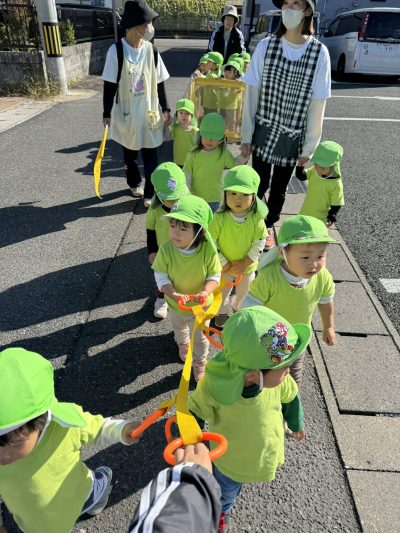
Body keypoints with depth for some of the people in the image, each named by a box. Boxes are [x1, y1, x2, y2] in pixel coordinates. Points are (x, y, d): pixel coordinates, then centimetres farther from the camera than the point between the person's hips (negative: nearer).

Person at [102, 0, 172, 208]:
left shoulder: (151, 51, -1)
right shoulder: (116, 50, -10)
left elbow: (159, 83, 6)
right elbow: (109, 85, -6)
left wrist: (165, 109, 6)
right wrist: (107, 113, -5)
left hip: (149, 111, 1)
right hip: (126, 112, -1)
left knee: (150, 156, 1)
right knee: (129, 153, 15)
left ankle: (150, 193, 12)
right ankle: (134, 183, 39)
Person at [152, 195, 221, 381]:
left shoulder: (208, 250, -30)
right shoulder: (166, 250, -27)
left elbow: (214, 275, -19)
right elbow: (161, 276, -20)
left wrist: (206, 292, -38)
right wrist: (173, 294, -37)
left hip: (200, 305, -2)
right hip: (175, 303, 2)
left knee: (200, 338, 22)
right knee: (179, 329, 34)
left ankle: (200, 362, 52)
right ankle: (183, 344, 69)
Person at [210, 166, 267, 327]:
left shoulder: (256, 218, -22)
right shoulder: (219, 218, -26)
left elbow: (260, 243, -14)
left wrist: (245, 263, -19)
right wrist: (225, 264, -19)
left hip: (247, 266, 2)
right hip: (224, 266, -1)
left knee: (245, 293, 28)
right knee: (222, 292, 24)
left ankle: (239, 308, 59)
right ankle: (222, 312, 54)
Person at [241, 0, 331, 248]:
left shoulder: (319, 52, -9)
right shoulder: (266, 46, -7)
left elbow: (317, 105, -6)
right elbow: (252, 93, -3)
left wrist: (309, 147, -4)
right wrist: (246, 135, -3)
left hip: (293, 136, 0)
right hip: (264, 131, 0)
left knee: (279, 189, 14)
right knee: (259, 185, 8)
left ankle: (269, 226, 38)